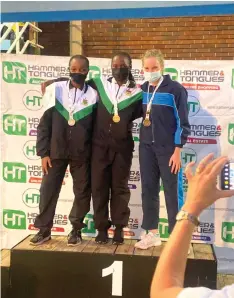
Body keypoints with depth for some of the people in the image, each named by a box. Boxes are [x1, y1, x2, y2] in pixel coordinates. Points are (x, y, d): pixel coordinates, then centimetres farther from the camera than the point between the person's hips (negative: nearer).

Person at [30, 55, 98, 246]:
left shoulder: (93, 94, 0)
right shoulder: (56, 89, 0)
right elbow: (45, 123, 0)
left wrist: (95, 154, 0)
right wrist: (43, 152, -4)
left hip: (82, 154, 0)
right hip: (56, 151, 1)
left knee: (82, 192, 6)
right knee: (48, 190, 4)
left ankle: (76, 229, 23)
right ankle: (44, 229, 19)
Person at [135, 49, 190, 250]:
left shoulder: (175, 89, -7)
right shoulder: (143, 89, 8)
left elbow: (182, 122, -8)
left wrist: (177, 150, -12)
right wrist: (143, 143, 6)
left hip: (168, 149, -5)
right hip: (146, 148, 5)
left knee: (173, 192, 1)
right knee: (148, 190, 8)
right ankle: (152, 233, 20)